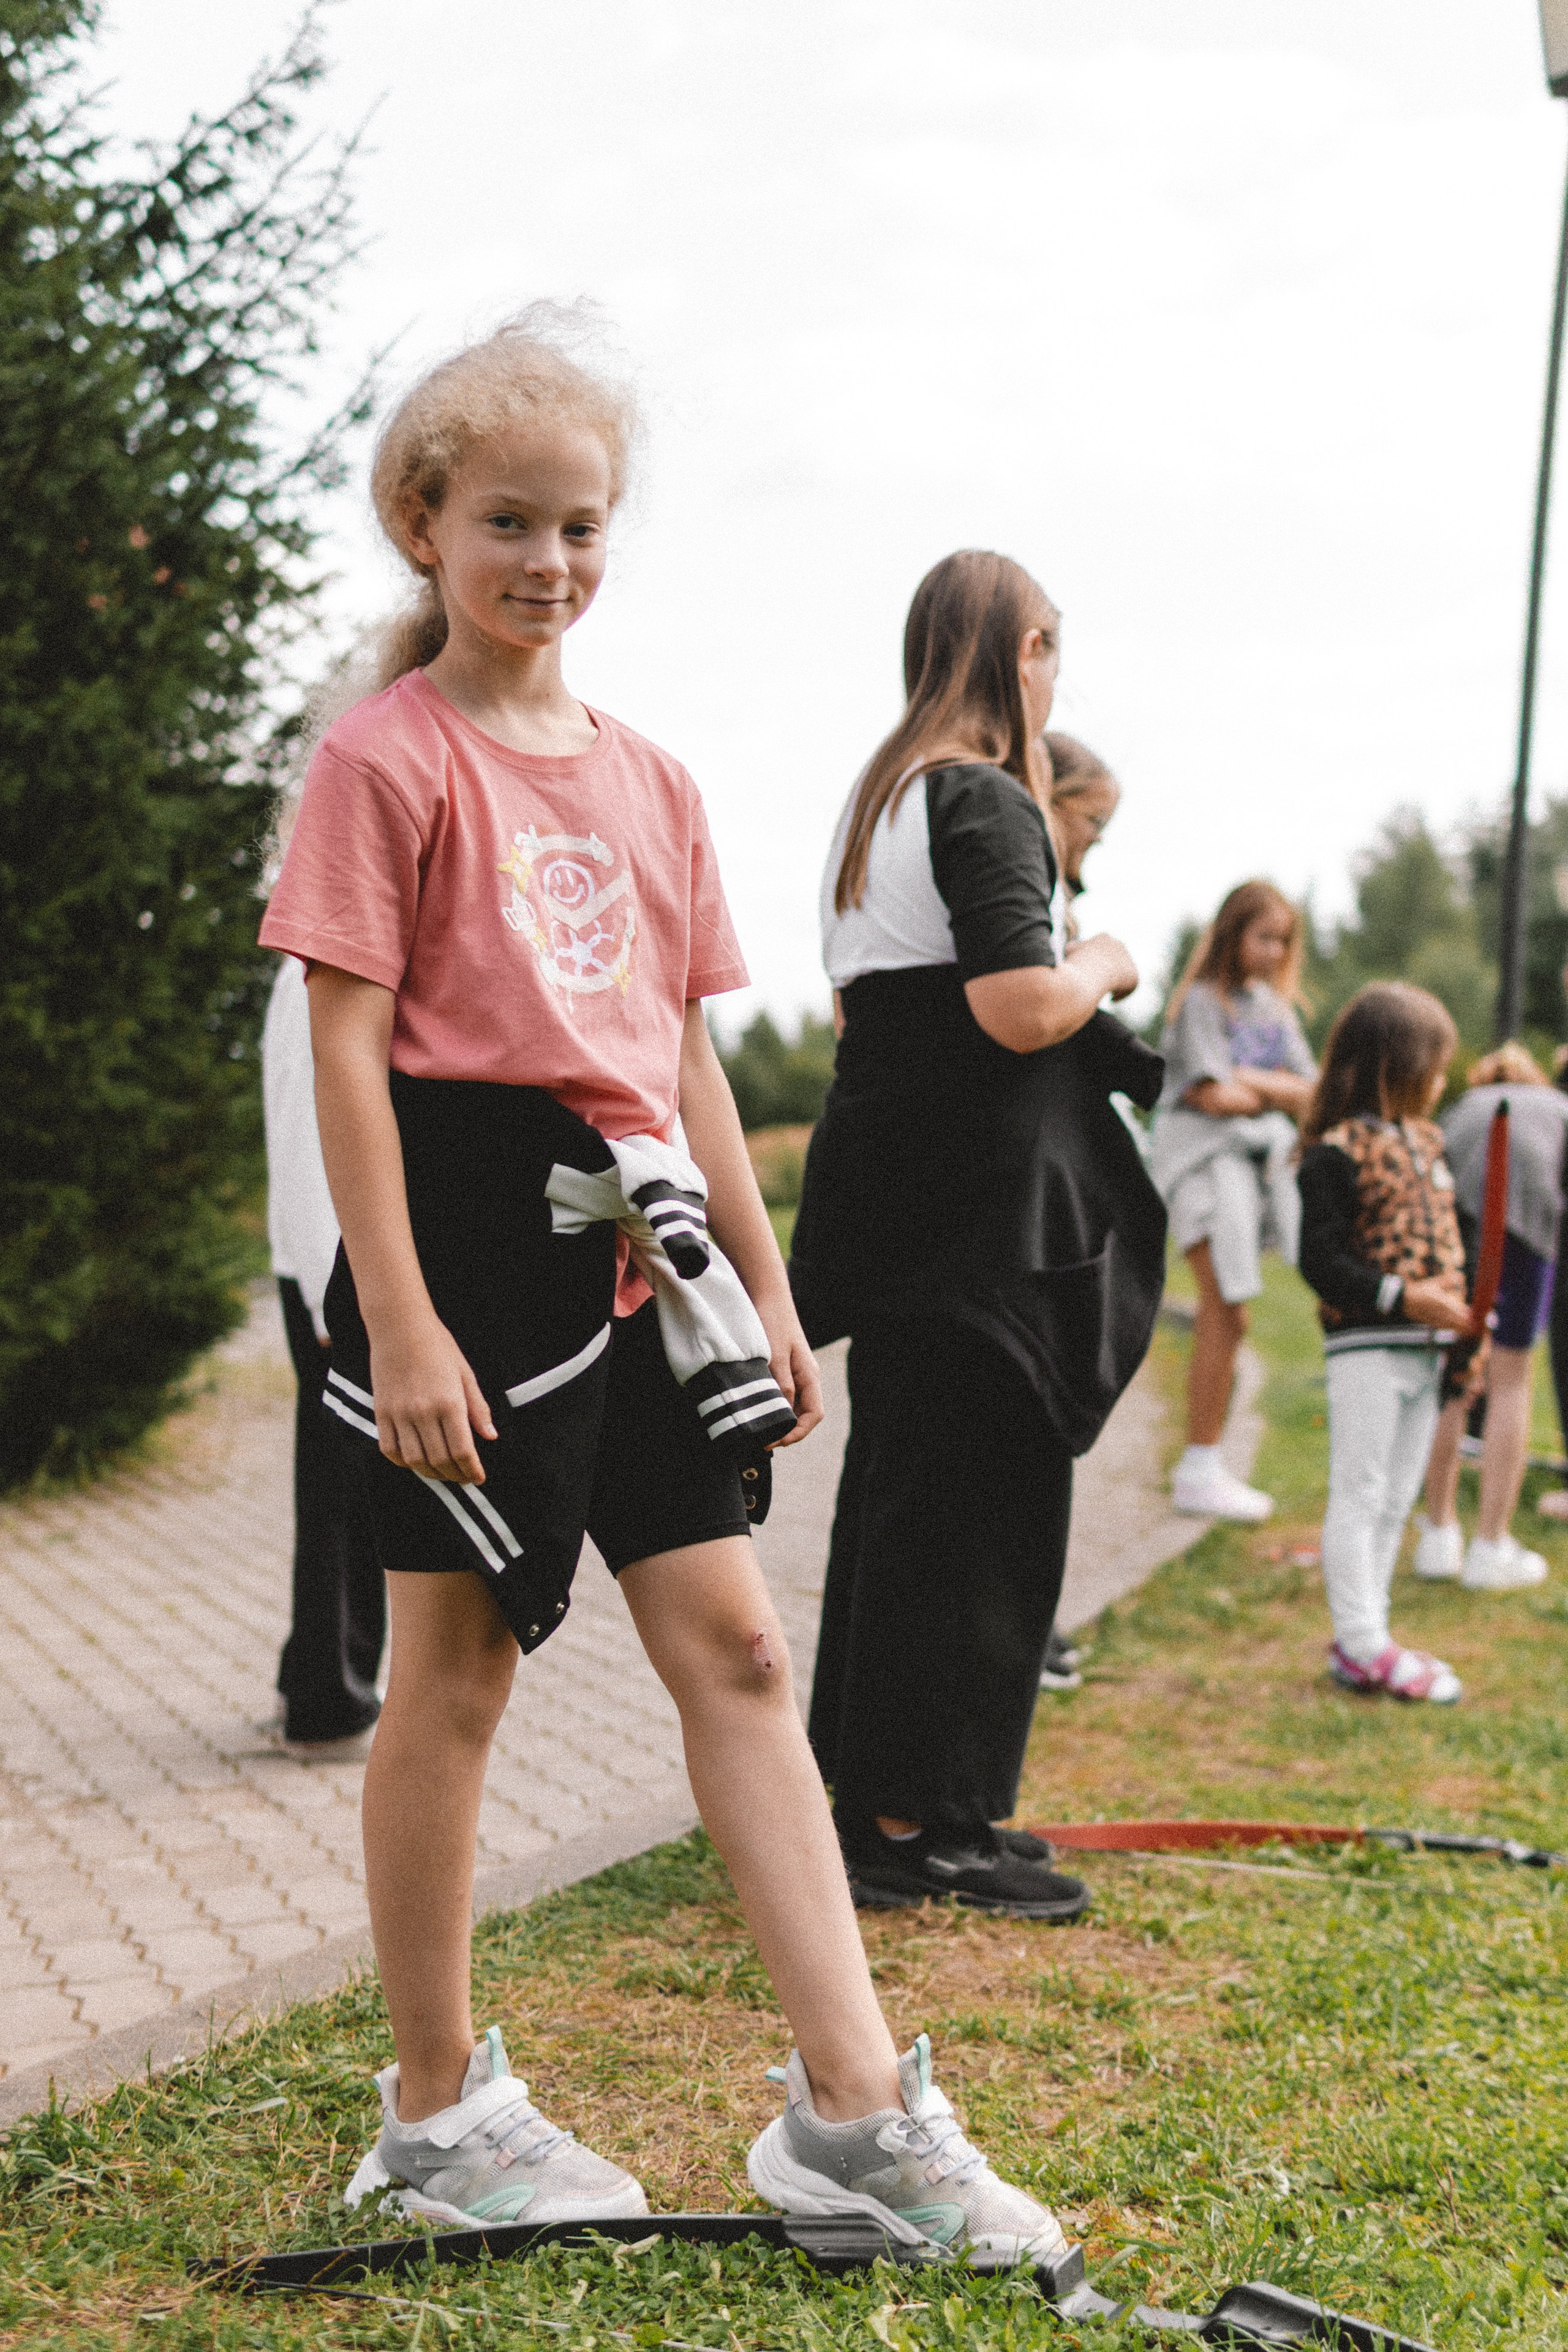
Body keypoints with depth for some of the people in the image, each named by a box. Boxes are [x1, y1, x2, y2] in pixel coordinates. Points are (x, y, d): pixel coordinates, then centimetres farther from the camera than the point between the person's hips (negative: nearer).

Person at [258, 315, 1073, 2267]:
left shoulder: (649, 780, 15)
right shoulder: (387, 759, -4)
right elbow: (346, 1046, -10)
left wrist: (764, 1286, 14)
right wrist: (397, 1317, -17)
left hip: (635, 1239, 6)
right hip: (467, 1225, -6)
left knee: (731, 1642, 3)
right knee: (455, 1667, 4)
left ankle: (855, 2105, 6)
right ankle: (435, 2111, 20)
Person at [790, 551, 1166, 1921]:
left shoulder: (877, 802, 17)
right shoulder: (985, 802, -13)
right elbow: (1023, 1008, -24)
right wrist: (1105, 967, -4)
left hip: (892, 1187, 10)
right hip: (979, 1207, -10)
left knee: (899, 1488, 15)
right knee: (974, 1507, -2)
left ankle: (880, 1795, 25)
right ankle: (918, 1823, 4)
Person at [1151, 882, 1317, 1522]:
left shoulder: (1276, 1007, 18)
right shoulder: (1203, 1000, -4)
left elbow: (1310, 1096, 10)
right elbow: (1216, 1096, -12)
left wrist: (1251, 1080, -8)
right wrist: (1279, 1096, 3)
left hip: (1262, 1159, 7)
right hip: (1205, 1156, -7)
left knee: (1221, 1319, 6)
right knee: (1227, 1316, -12)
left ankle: (1204, 1466, 10)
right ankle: (1199, 1473, -7)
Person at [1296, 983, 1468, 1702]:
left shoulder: (1424, 1141, 14)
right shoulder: (1338, 1151, -13)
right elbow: (1322, 1261, -16)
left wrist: (1461, 1317, 9)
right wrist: (1404, 1297, -22)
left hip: (1423, 1348, 9)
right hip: (1366, 1347, -9)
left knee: (1394, 1502, 13)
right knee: (1359, 1497, -3)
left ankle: (1365, 1638, 20)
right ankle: (1362, 1645, 1)